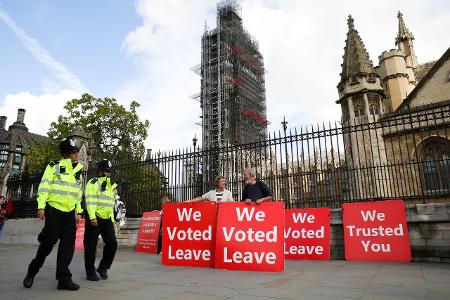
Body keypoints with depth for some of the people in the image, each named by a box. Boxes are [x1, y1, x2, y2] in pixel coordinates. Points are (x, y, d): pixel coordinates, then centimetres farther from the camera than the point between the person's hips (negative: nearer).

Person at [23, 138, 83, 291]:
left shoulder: (78, 171, 14)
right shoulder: (54, 167, -2)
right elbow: (44, 187, -7)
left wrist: (79, 212, 14)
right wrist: (41, 206, -14)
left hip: (70, 213, 5)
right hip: (54, 210, -5)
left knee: (68, 246, -1)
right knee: (48, 242, 0)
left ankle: (64, 278, 4)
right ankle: (32, 271, 26)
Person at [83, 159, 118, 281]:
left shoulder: (111, 186, 18)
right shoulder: (93, 183, -5)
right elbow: (90, 201, -15)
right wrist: (92, 218, -23)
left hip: (107, 219, 6)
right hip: (94, 218, -6)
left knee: (112, 243, -3)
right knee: (91, 246, 2)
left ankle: (103, 268, 14)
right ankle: (90, 272, 15)